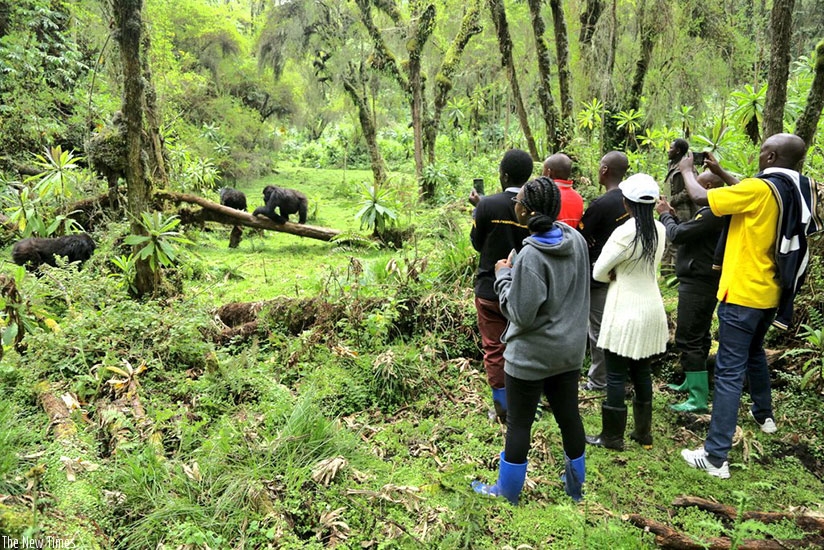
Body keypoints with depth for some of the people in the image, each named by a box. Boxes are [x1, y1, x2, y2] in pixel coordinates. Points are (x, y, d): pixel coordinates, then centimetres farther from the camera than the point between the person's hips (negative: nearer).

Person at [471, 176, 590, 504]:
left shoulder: (530, 256, -26)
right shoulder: (577, 240, -3)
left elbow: (521, 314, -21)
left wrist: (503, 277, -10)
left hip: (532, 355, -7)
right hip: (569, 350, 7)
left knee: (518, 424, 8)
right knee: (569, 416, 19)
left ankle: (507, 493, 24)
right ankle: (575, 486, 36)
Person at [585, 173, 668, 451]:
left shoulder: (624, 232, -20)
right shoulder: (660, 230, 1)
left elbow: (599, 273, -12)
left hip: (626, 313, -7)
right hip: (651, 310, 7)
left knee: (616, 376, 4)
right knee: (642, 372, 17)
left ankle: (612, 436, 13)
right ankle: (643, 432, 28)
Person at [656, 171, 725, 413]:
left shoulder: (711, 213, -21)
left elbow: (676, 235, -21)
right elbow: (689, 233, 16)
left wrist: (664, 215, -4)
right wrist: (673, 215, 7)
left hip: (697, 284, -11)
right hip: (703, 282, 11)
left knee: (688, 339, -9)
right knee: (698, 336, 19)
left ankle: (699, 399, -7)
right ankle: (692, 383, 33)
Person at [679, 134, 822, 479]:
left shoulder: (760, 188, -20)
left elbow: (700, 196, -16)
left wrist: (687, 171, 3)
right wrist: (722, 174, 19)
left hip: (742, 295, -8)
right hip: (771, 293, 8)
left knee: (730, 372, -7)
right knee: (754, 352, 30)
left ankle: (715, 457, -4)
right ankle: (764, 414, 50)